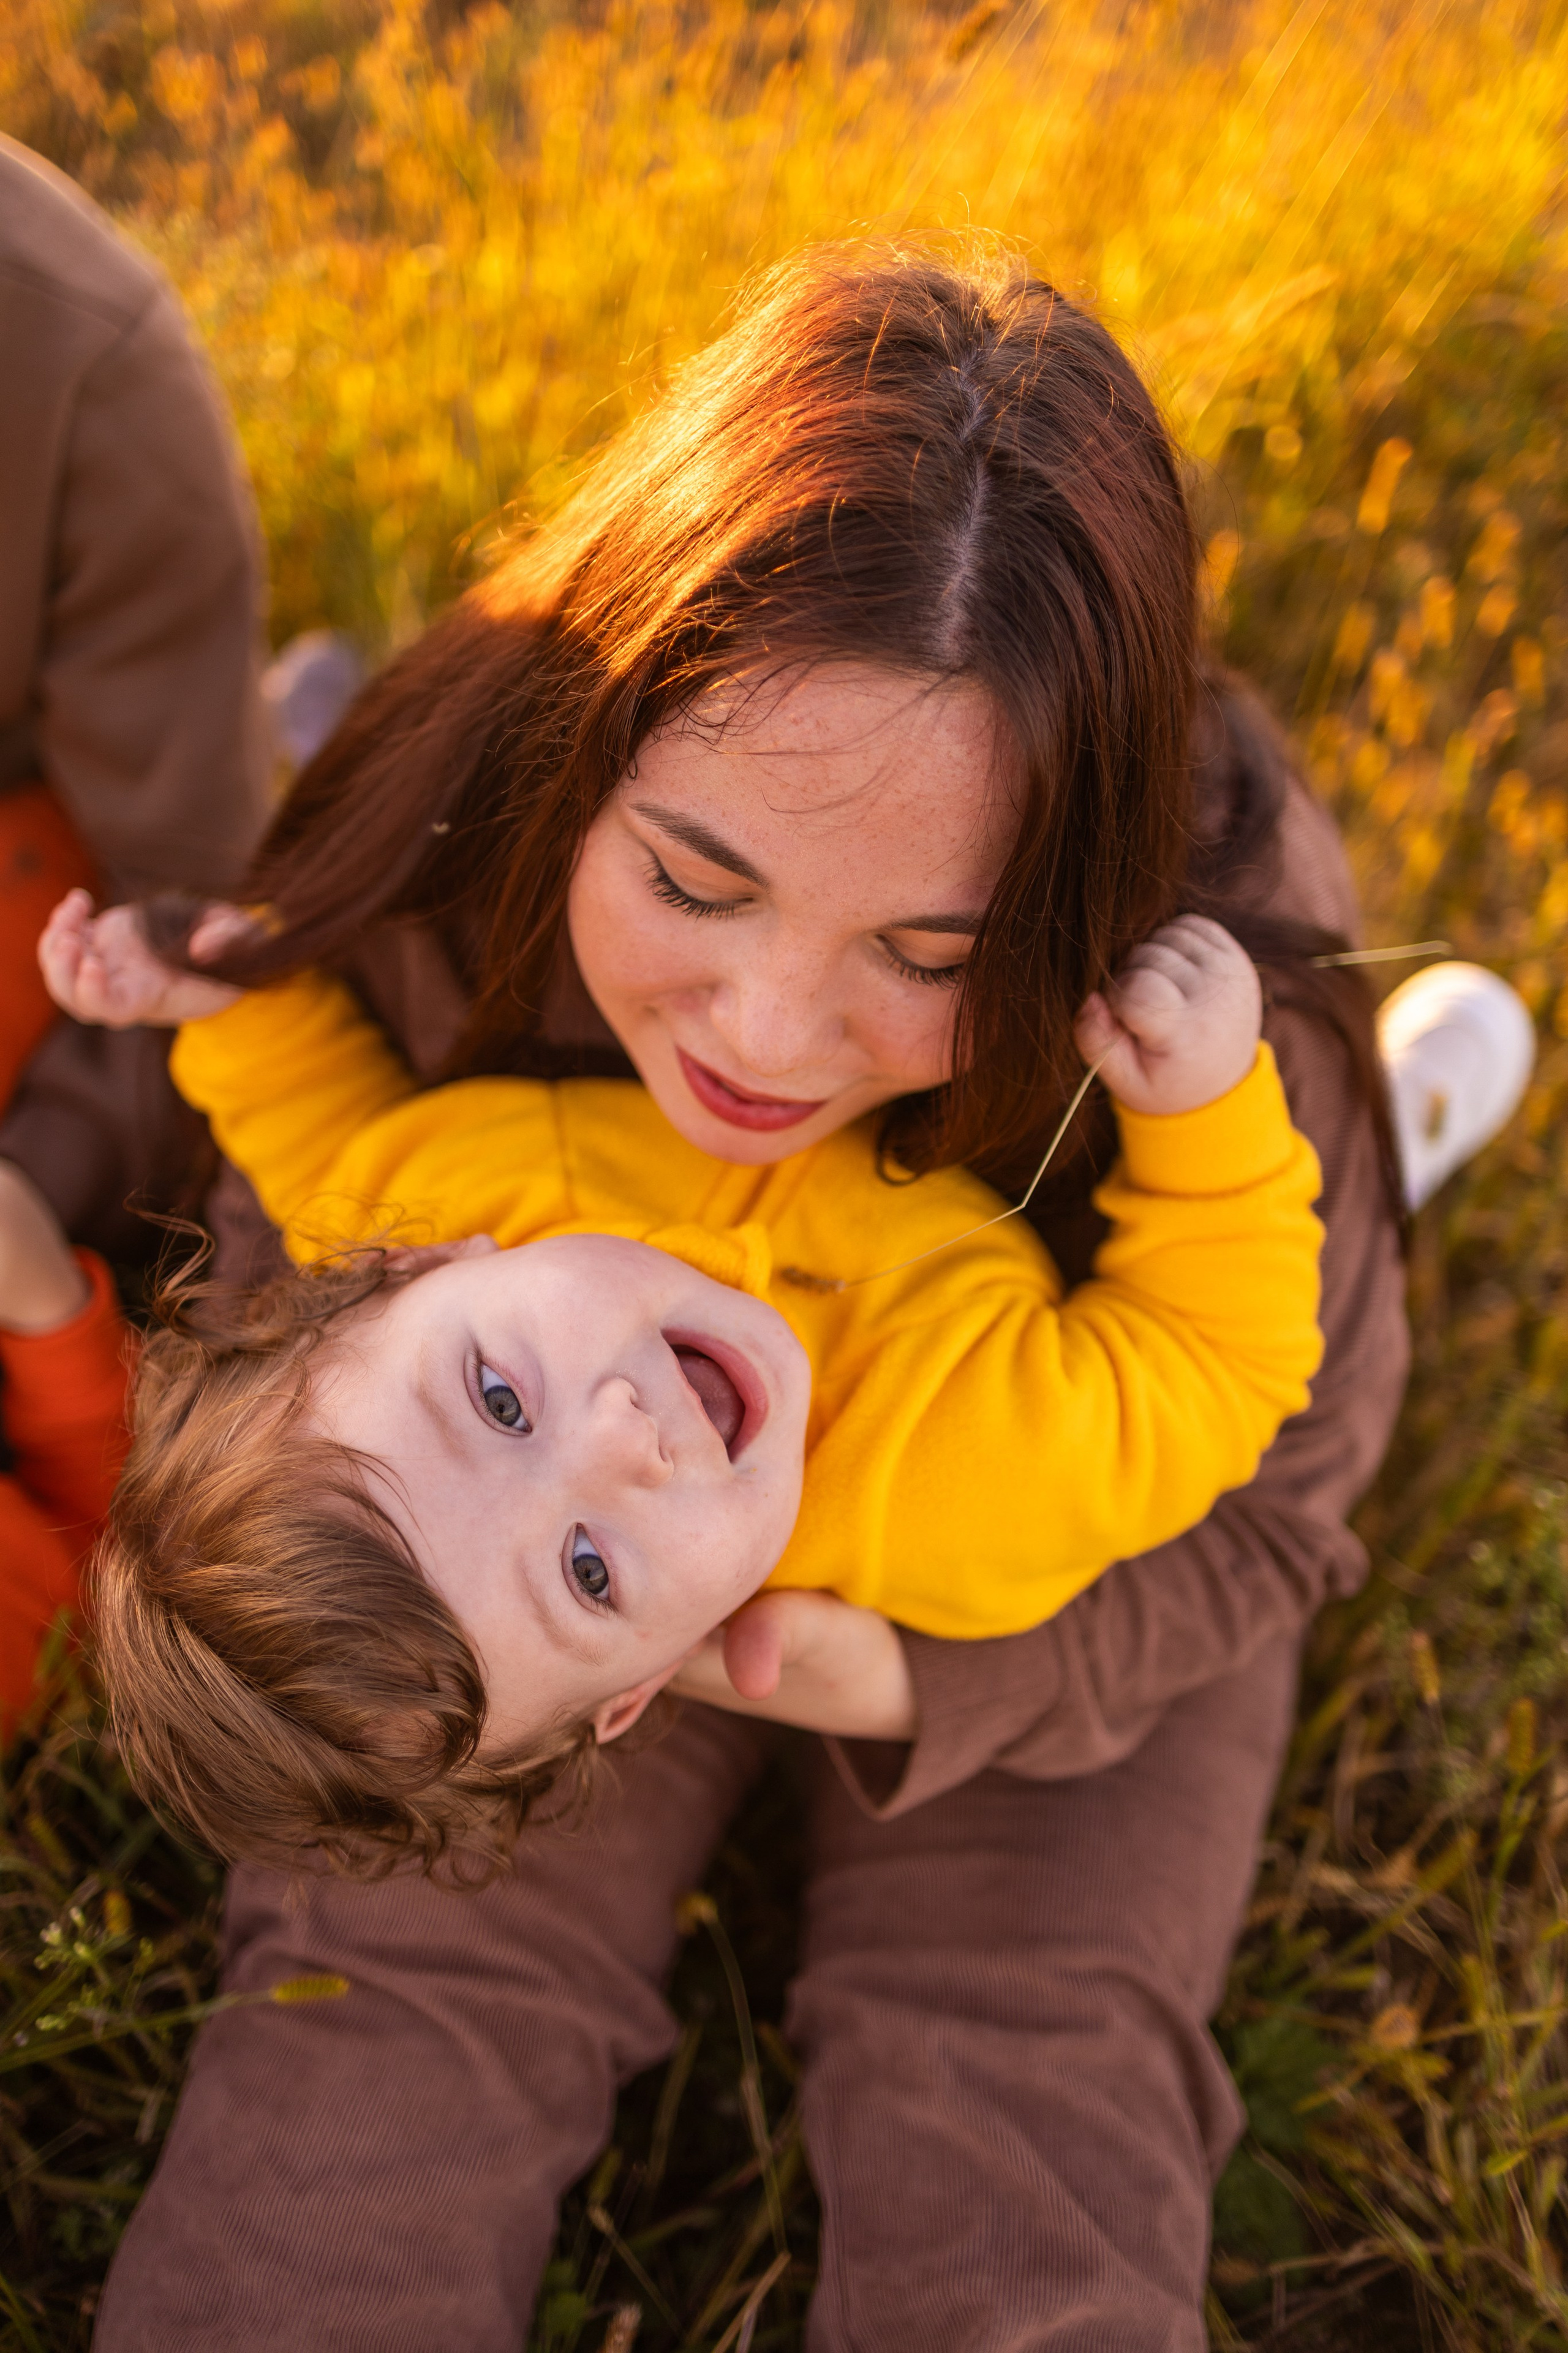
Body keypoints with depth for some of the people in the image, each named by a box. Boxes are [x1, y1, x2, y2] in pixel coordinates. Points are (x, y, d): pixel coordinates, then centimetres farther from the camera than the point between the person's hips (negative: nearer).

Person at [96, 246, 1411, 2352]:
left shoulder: (1220, 1010, -34)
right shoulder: (444, 882, -28)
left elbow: (1256, 1508, -15)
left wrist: (914, 1683, -31)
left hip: (1034, 1557, -1)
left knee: (1027, 2137, -13)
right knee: (388, 1992, -14)